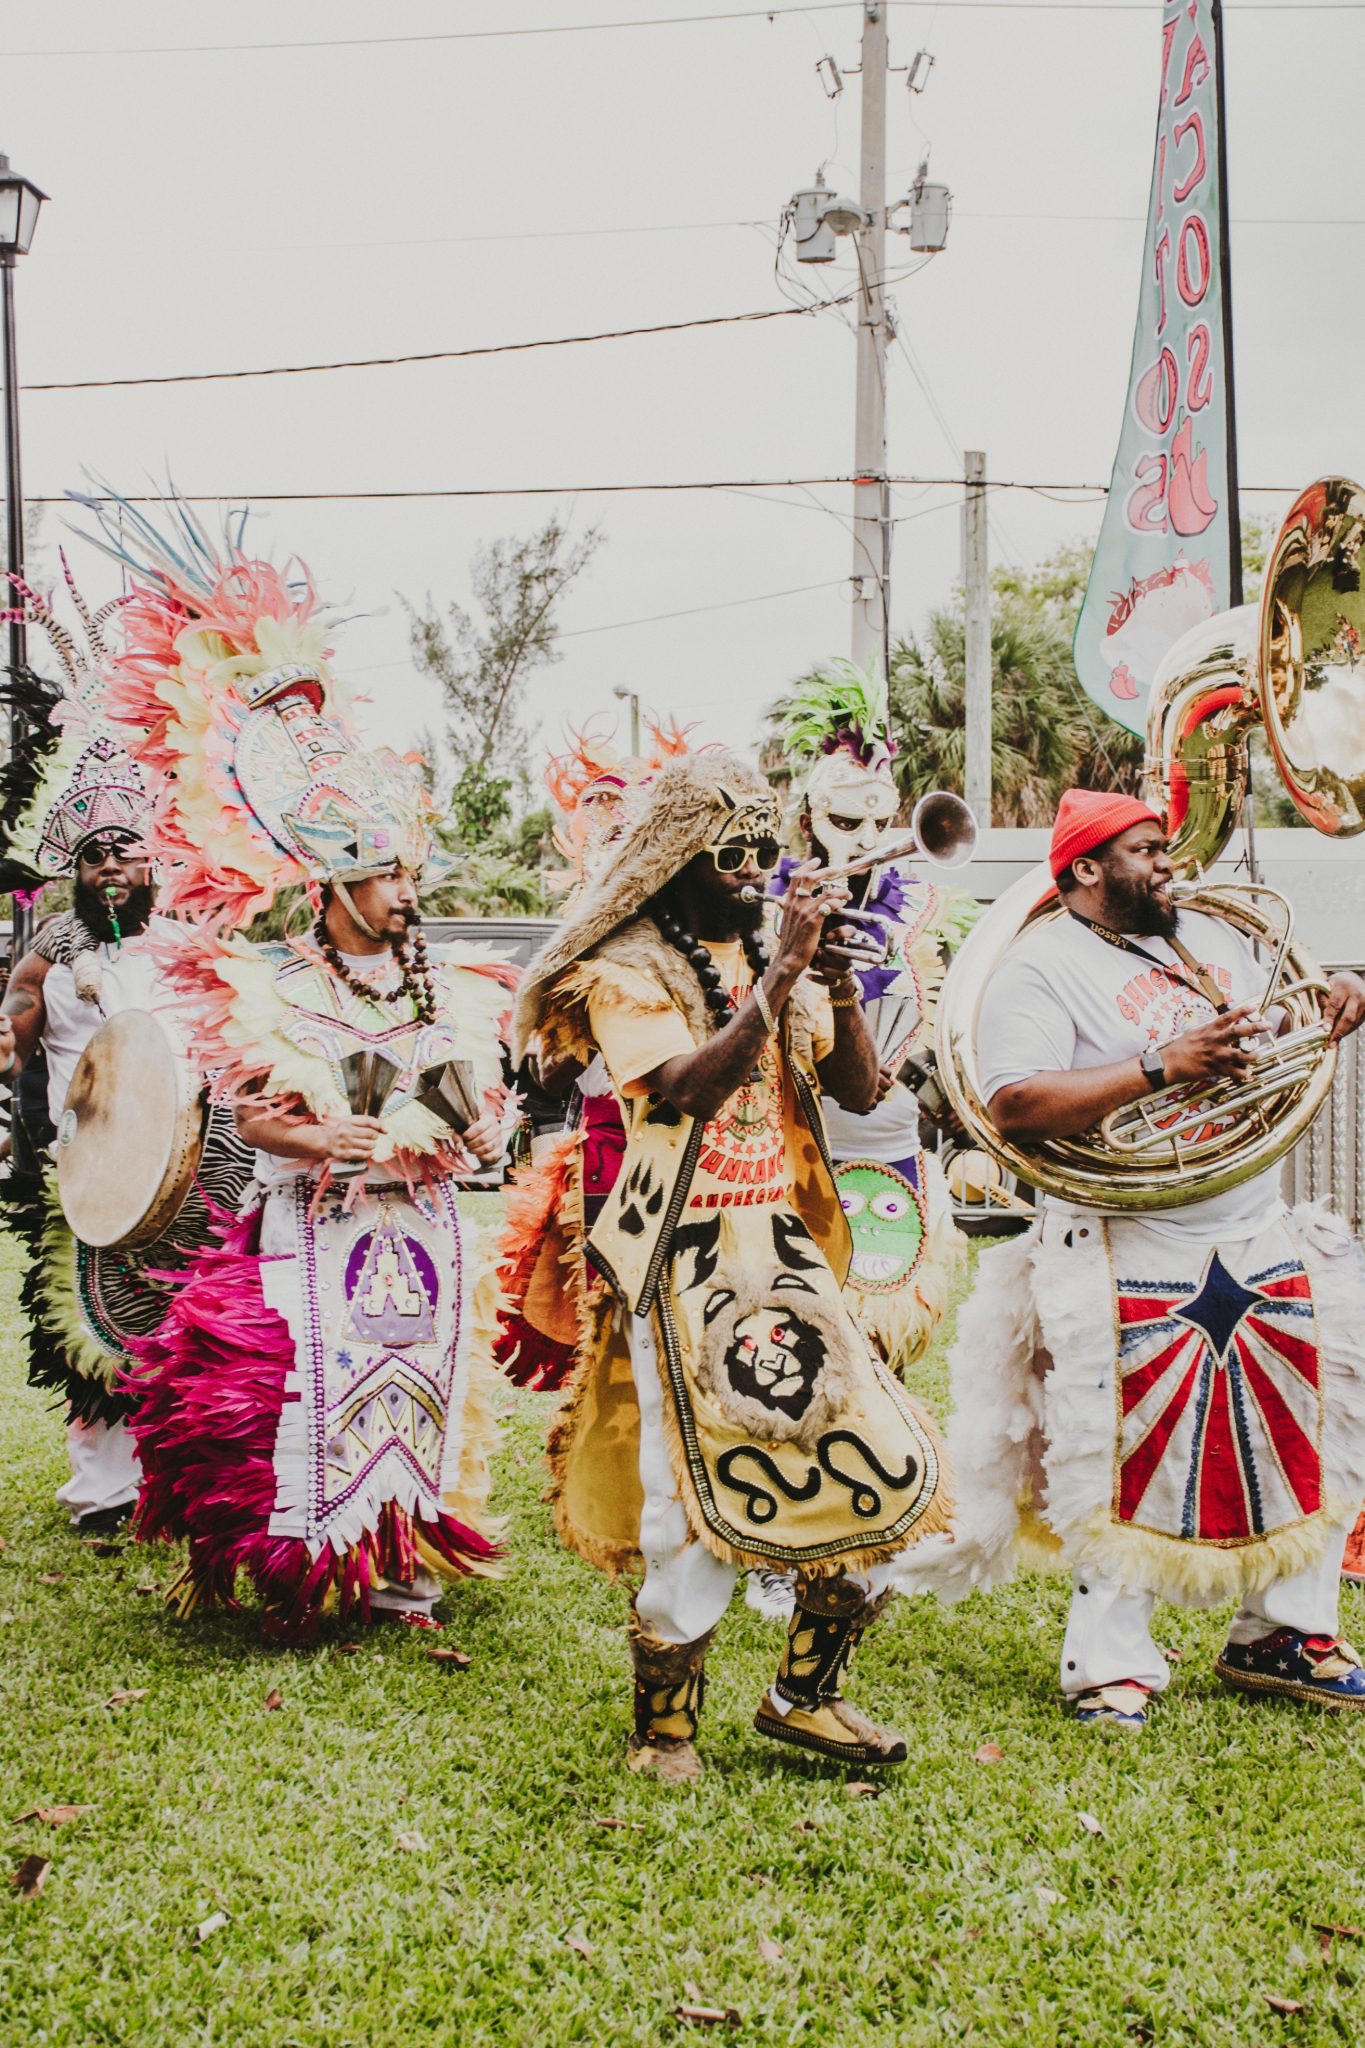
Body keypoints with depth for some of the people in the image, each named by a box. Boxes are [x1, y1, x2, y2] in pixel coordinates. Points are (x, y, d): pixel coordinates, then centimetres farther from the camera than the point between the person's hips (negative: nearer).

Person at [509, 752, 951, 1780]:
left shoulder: (769, 962, 14)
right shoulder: (626, 973, -6)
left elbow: (860, 1089, 7)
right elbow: (684, 1092, -24)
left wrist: (840, 984, -8)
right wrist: (782, 975, -23)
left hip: (782, 1250, 7)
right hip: (682, 1262, -7)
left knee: (885, 1471, 3)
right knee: (705, 1509, -8)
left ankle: (805, 1695, 21)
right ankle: (662, 1735, 13)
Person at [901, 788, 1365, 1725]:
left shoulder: (1211, 938, 15)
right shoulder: (1041, 969, -7)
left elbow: (1280, 1027, 27)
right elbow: (1015, 1104, -21)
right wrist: (1160, 1066, -25)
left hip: (1262, 1245, 7)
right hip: (1129, 1257, -7)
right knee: (1125, 1465, -2)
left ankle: (1285, 1632, 28)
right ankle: (1112, 1661, 14)